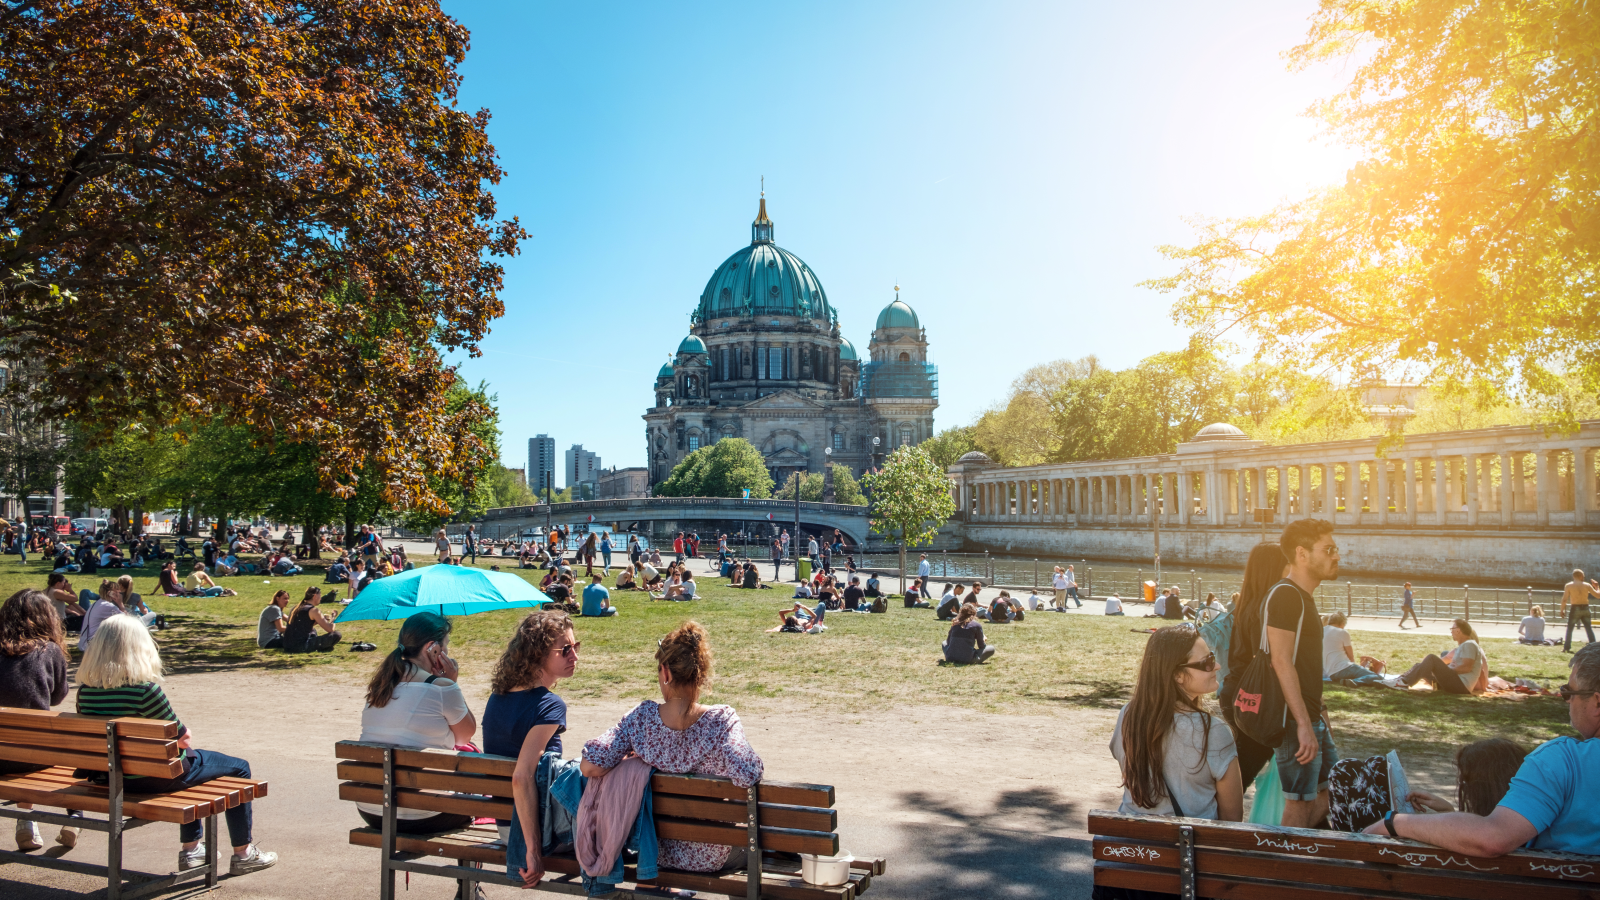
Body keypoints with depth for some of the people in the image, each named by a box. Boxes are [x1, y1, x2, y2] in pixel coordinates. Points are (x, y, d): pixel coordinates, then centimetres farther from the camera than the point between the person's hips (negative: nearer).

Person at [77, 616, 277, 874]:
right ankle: (243, 854, 21)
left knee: (191, 756, 35)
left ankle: (190, 850, 41)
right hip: (155, 778, -8)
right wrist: (185, 736, 9)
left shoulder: (86, 689, -6)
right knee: (239, 768, 13)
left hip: (109, 775, 8)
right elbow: (183, 736, -16)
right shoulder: (144, 688, -27)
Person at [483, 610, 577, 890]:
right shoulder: (550, 706, -24)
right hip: (535, 824, -8)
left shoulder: (498, 695, 2)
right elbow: (522, 778, -33)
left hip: (502, 822, 8)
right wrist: (533, 850, -31)